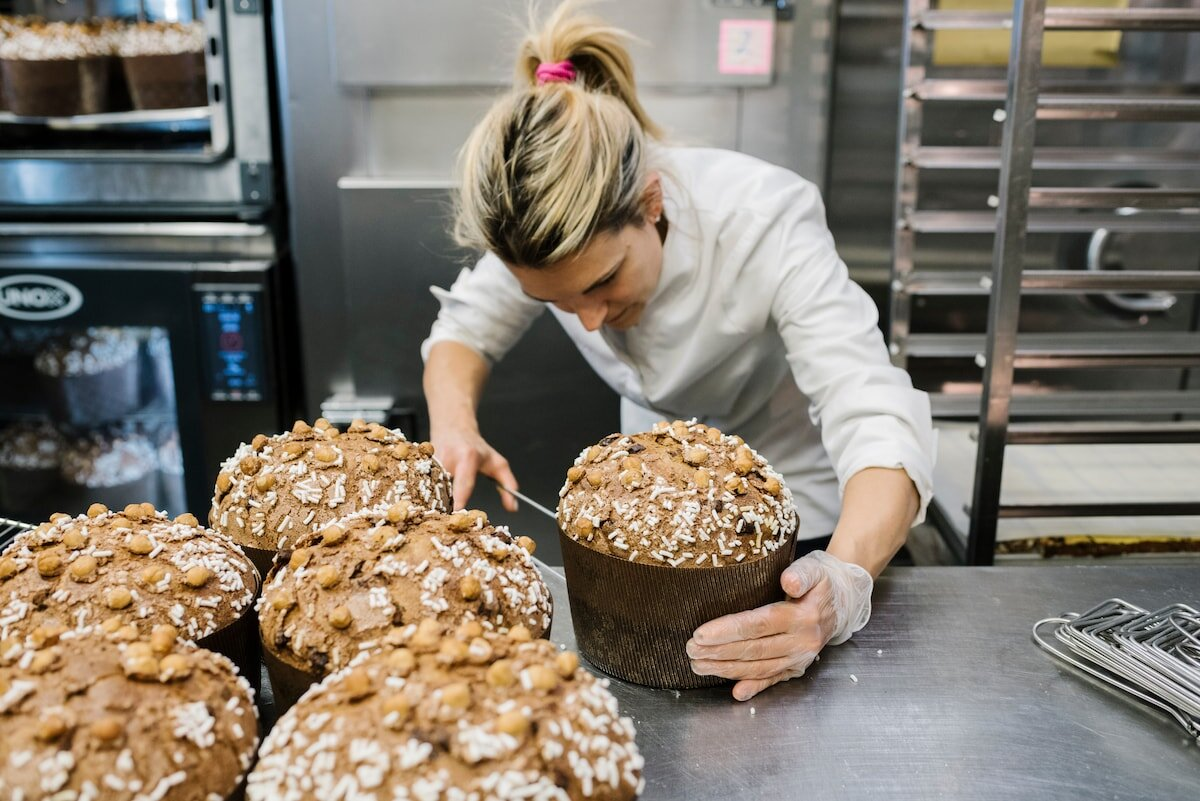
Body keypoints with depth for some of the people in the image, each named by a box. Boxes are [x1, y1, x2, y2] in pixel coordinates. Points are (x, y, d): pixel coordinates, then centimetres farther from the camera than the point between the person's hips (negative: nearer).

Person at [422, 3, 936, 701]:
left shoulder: (767, 221, -36)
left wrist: (846, 584, -60)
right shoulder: (558, 228, -25)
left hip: (802, 502, -3)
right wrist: (455, 427, -33)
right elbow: (465, 329, -11)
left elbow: (879, 425, -41)